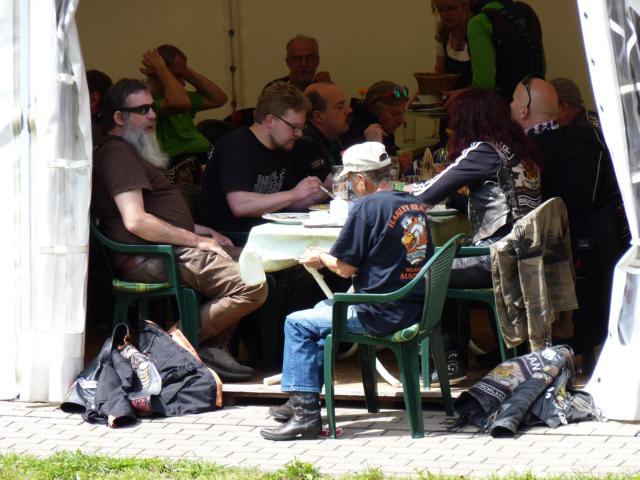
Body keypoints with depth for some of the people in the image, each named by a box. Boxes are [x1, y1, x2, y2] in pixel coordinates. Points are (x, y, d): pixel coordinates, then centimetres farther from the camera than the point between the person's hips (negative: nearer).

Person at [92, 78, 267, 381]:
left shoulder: (129, 152, 24)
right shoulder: (118, 155, -13)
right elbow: (136, 221, -24)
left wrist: (204, 232, 17)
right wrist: (196, 240, -17)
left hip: (166, 251, 12)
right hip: (149, 262, -12)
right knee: (253, 287, -21)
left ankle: (213, 347, 4)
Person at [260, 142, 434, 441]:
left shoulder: (368, 207, -15)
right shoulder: (415, 205, 10)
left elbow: (346, 268, -13)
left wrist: (320, 259, 8)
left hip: (382, 315, -9)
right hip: (414, 309, 9)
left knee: (297, 324, 3)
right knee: (325, 308, 28)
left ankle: (305, 414, 1)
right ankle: (304, 398, 33)